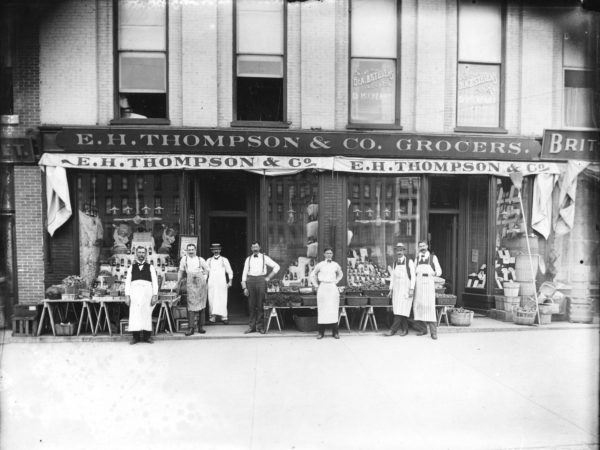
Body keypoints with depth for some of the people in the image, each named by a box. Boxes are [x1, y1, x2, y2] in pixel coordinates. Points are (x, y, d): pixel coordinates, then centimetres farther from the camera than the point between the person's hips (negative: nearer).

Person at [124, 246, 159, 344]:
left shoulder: (150, 267, 15)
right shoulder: (131, 267, 18)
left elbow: (155, 281, 8)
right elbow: (127, 282, 12)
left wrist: (155, 295, -2)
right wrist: (127, 295, 0)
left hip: (147, 291, -1)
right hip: (134, 291, 1)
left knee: (147, 313, -3)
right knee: (134, 314, -5)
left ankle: (147, 336, 2)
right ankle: (136, 336, 0)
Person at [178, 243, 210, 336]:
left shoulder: (200, 259, 7)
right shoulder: (184, 259, 7)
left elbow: (206, 270, 19)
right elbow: (181, 271, 16)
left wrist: (204, 278, 8)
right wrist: (178, 282, 17)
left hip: (201, 283, 1)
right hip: (190, 284, -1)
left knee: (201, 304, 4)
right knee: (191, 304, -9)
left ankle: (201, 326, 11)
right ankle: (191, 327, -7)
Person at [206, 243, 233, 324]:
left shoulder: (224, 260, 7)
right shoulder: (209, 260, 11)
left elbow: (229, 271, 9)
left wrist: (230, 281, 2)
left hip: (222, 282, -1)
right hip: (211, 282, 2)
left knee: (222, 300, -4)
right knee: (212, 300, -2)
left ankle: (223, 317, 1)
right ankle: (212, 316, 6)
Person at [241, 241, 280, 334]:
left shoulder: (264, 258, 7)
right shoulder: (248, 259, 11)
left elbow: (276, 267, 7)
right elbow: (244, 273, 9)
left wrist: (268, 277, 1)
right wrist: (244, 287, 1)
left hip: (261, 280, -1)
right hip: (250, 280, 2)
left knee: (260, 305, -2)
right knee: (251, 305, 3)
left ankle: (260, 326, 6)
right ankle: (251, 326, 11)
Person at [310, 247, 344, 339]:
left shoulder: (335, 265, 8)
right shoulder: (320, 265, 3)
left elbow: (340, 274, 26)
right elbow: (312, 275, 13)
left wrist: (336, 281, 13)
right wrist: (316, 284, 6)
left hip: (333, 288, 2)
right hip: (322, 287, -1)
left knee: (333, 309, -1)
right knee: (322, 309, -3)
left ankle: (335, 332, 5)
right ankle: (321, 332, 3)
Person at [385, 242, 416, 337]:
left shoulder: (409, 262, -4)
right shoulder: (395, 263, 12)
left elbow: (413, 276, -7)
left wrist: (411, 289, -14)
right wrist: (391, 290, 9)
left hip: (406, 289, -5)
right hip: (397, 290, 5)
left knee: (402, 310, -9)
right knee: (398, 310, 3)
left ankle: (393, 329, -11)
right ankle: (404, 330, 13)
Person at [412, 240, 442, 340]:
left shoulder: (433, 257, 5)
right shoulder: (417, 258, 14)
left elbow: (439, 271, 4)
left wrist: (434, 273, -19)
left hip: (429, 284, -3)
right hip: (418, 284, 4)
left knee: (430, 306, -12)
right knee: (418, 306, -1)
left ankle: (433, 331, -8)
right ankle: (423, 329, 9)